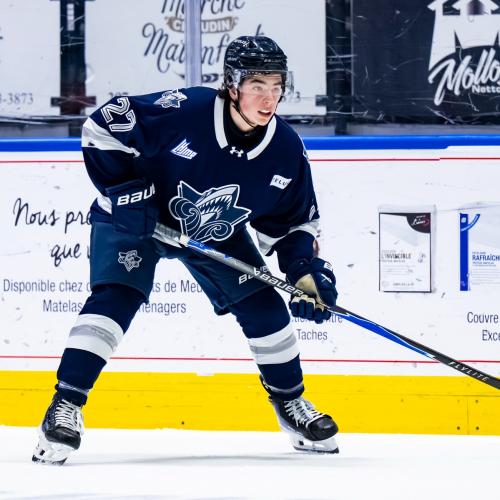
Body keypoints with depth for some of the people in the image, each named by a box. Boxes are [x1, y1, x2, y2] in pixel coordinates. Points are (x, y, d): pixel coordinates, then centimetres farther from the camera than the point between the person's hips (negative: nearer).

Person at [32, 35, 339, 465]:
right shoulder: (183, 111, -33)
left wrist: (305, 268, -17)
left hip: (217, 232, 5)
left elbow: (293, 221, -3)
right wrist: (124, 188, -29)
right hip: (133, 218, -5)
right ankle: (65, 406, -23)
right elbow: (104, 126, -26)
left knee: (263, 307, -1)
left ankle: (292, 404, 20)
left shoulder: (286, 149, -17)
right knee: (115, 297, -24)